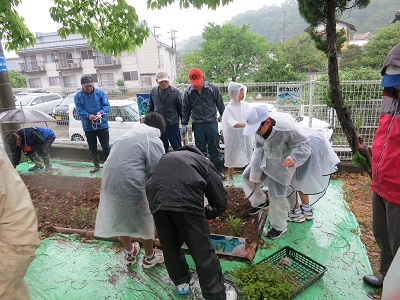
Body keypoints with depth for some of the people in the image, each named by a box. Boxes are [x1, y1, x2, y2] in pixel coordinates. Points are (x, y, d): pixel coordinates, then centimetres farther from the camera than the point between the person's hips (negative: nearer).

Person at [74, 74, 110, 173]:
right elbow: (79, 110, -6)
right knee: (92, 148, 14)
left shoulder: (100, 93, -3)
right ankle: (96, 165, 30)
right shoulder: (78, 96, 0)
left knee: (106, 147, 2)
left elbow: (106, 105, -5)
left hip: (102, 125, -2)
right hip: (88, 127, 2)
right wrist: (88, 116, -25)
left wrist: (101, 112, -25)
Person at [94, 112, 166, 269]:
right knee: (145, 221, 16)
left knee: (120, 219, 25)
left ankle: (129, 253, 46)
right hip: (130, 186, -7)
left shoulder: (128, 135, 16)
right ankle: (149, 257, 35)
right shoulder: (154, 141, -6)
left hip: (109, 182, 8)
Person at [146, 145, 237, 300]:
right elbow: (221, 201, 19)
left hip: (156, 201, 4)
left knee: (170, 246, 25)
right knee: (202, 251, 10)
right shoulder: (204, 162, 27)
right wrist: (203, 214, 34)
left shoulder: (166, 158, 38)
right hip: (187, 201, -4)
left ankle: (181, 283, 45)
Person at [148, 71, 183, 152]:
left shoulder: (176, 92, -7)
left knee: (178, 148, 4)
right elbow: (150, 108, 14)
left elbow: (181, 109, -2)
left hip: (172, 125, -4)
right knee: (163, 149, 15)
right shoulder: (153, 91, 4)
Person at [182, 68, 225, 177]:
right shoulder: (188, 91, 2)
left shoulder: (213, 88, -4)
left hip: (211, 123, -1)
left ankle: (218, 170, 19)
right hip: (197, 124, 2)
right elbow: (185, 109, 11)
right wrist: (184, 124, 9)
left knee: (214, 149, 6)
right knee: (200, 149, 10)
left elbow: (220, 105, 3)